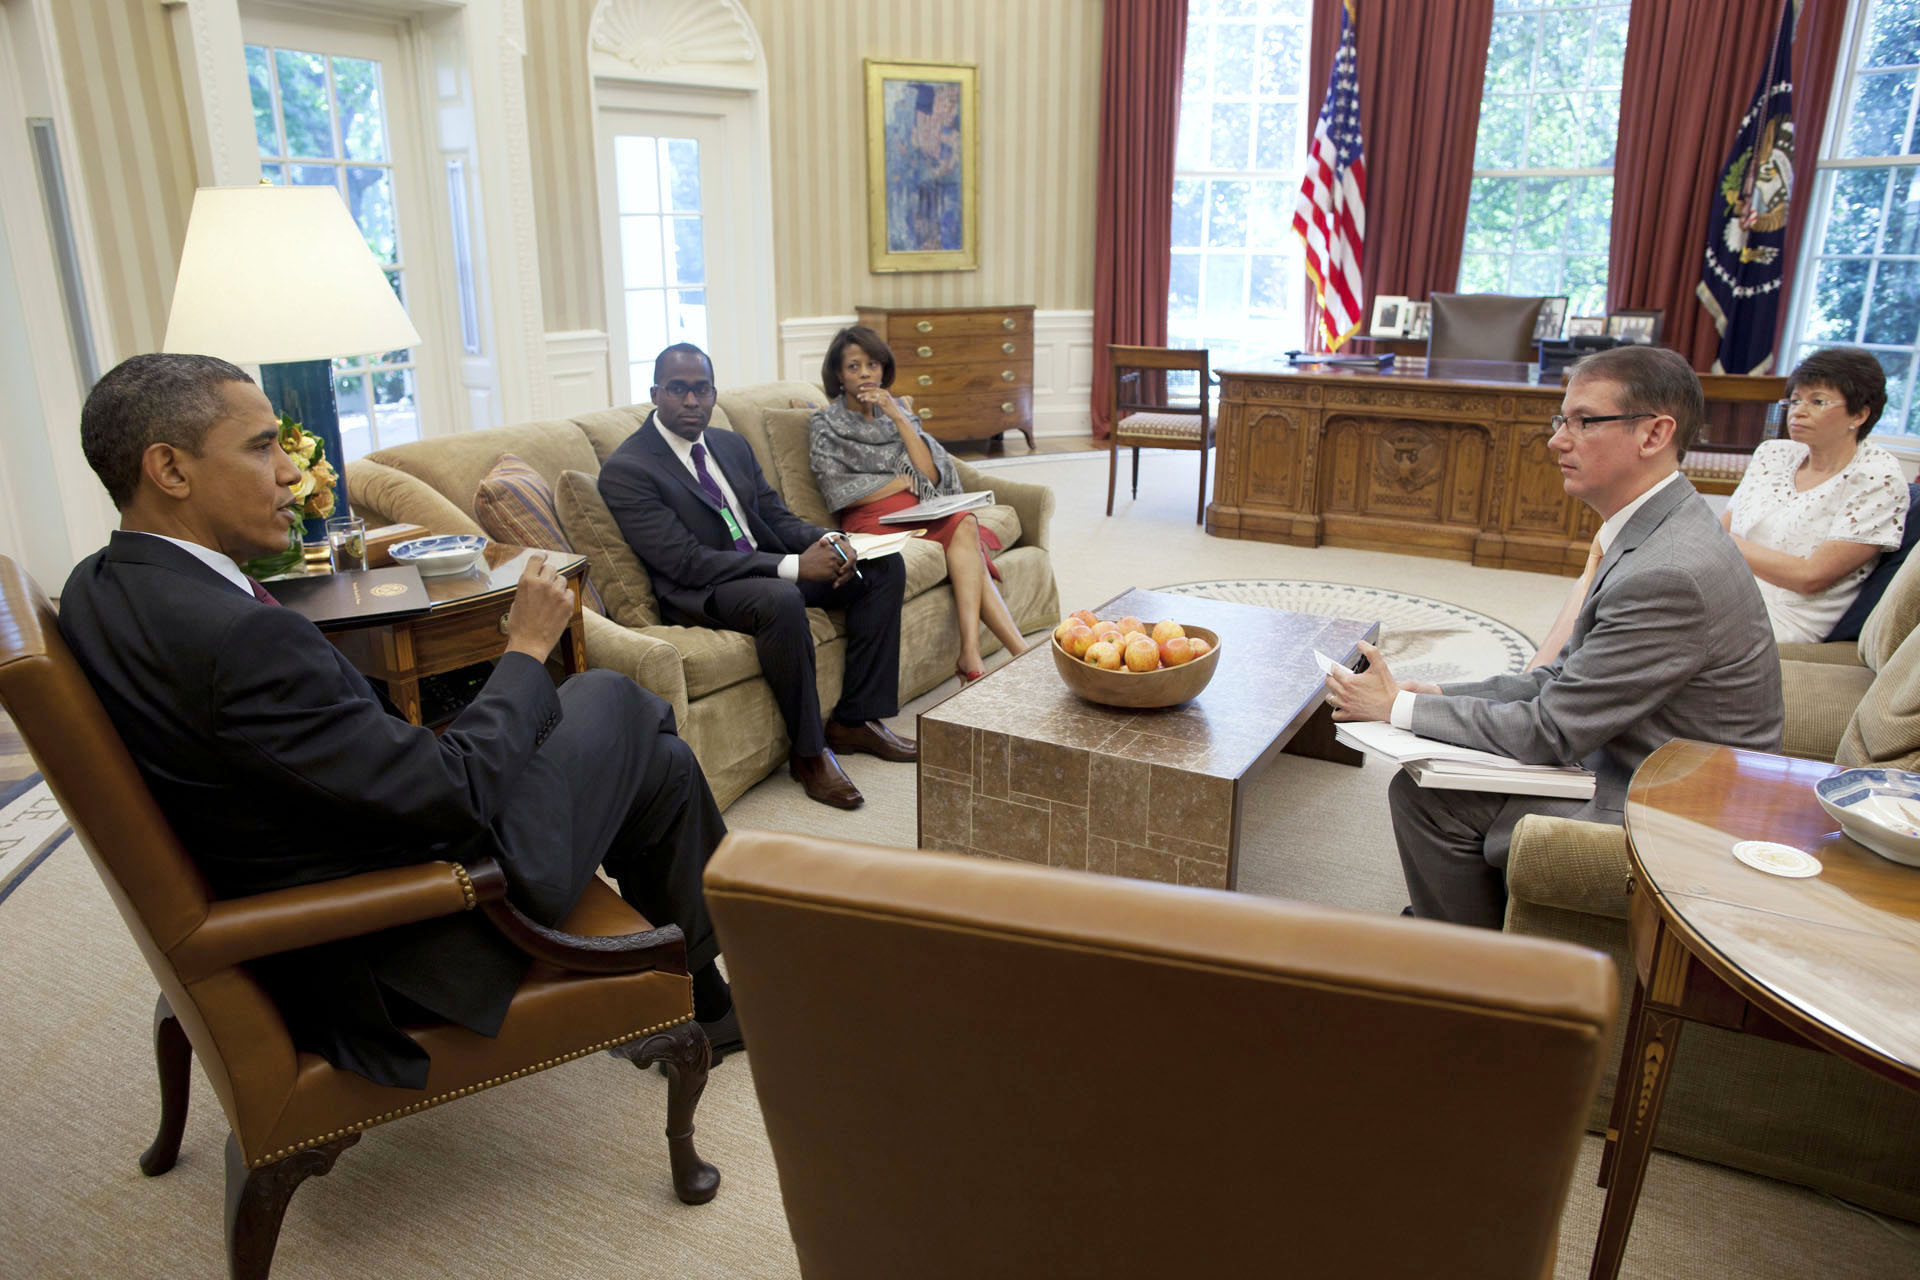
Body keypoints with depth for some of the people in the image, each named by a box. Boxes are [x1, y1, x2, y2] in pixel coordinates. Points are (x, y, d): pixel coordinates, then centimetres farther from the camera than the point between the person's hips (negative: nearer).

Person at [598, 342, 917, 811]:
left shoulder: (731, 445, 13)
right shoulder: (625, 470, -12)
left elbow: (777, 517, 13)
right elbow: (687, 562, -20)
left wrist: (826, 542, -11)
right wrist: (794, 566, -26)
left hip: (770, 569, 8)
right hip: (700, 593, -8)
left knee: (883, 566, -3)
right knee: (780, 599, -39)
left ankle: (855, 720, -1)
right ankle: (809, 752, -21)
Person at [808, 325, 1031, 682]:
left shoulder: (897, 411, 19)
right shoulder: (826, 425, 6)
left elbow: (931, 474, 4)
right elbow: (839, 494, -8)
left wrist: (898, 417, -5)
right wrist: (906, 481, -3)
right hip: (872, 519, -5)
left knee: (965, 527, -32)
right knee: (965, 527, -30)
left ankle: (971, 655, -43)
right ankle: (1021, 651, -37)